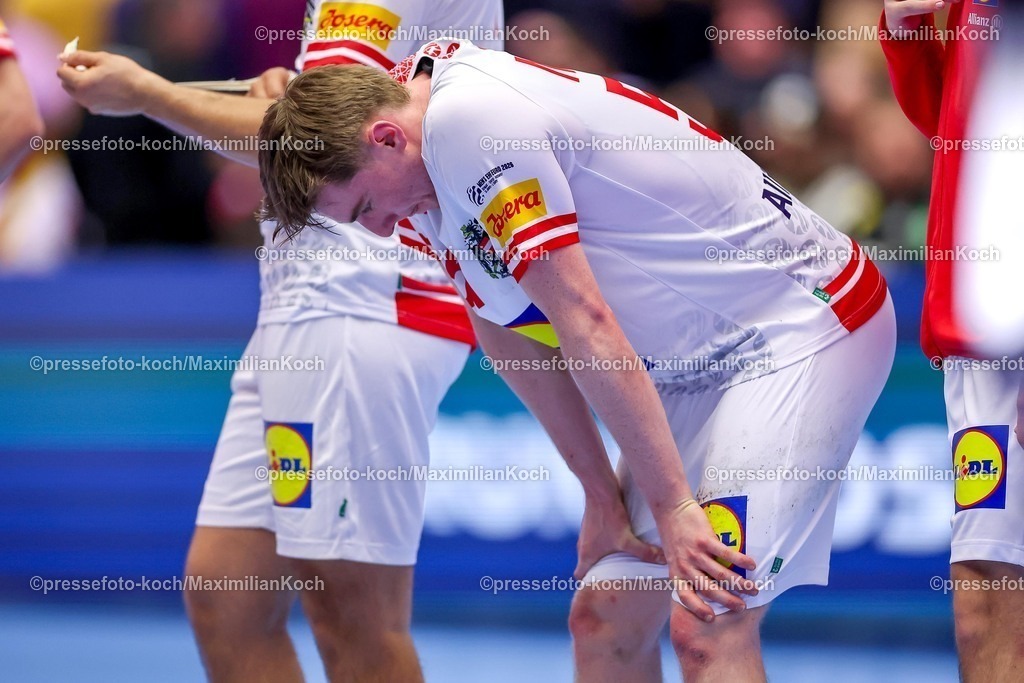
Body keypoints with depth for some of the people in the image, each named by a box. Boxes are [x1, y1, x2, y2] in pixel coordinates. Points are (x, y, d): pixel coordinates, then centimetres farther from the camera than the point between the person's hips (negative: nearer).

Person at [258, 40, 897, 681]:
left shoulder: (467, 118, -24)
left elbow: (585, 323, -24)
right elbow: (510, 336, 15)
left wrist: (673, 507, -21)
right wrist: (603, 494, 12)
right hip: (701, 366, 10)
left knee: (707, 626, -20)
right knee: (604, 617, 6)